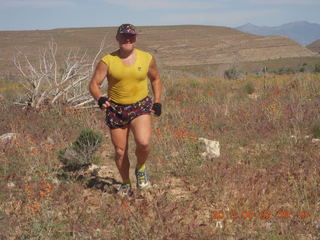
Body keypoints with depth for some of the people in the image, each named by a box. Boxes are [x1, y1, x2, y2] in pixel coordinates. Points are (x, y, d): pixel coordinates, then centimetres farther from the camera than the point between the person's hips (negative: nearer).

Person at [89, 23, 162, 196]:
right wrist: (99, 98, -23)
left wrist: (157, 101, 8)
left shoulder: (147, 58, 2)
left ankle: (140, 169, 9)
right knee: (120, 151, 7)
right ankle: (126, 184, 31)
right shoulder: (107, 61, -4)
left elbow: (155, 79, 18)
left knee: (143, 142, -24)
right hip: (116, 110, 1)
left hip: (141, 106, 0)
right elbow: (94, 84, -3)